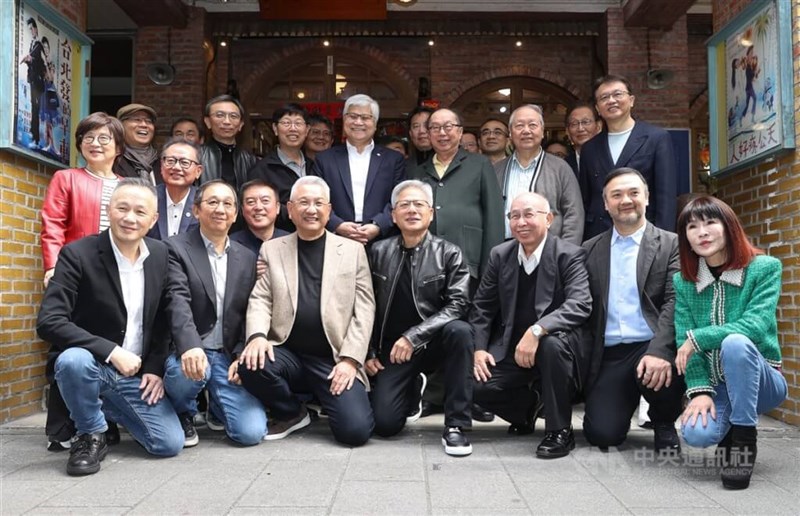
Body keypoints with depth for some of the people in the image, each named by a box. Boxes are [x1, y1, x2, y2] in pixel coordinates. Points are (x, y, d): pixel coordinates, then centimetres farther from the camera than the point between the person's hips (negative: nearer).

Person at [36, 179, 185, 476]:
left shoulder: (161, 255, 0)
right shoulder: (77, 254, -15)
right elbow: (49, 321, -23)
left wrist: (155, 367, -1)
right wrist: (111, 352, -29)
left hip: (136, 373, 4)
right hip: (89, 365, -4)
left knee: (170, 444, -8)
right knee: (74, 359, -38)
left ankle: (108, 410, 22)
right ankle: (91, 436, -9)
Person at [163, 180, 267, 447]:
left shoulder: (248, 258, 11)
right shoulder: (176, 249, -3)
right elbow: (178, 304, -19)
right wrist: (191, 347, -36)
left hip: (229, 356, 3)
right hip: (189, 351, -3)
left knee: (251, 431, -13)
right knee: (187, 371, -39)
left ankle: (216, 402, 24)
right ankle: (182, 414, 0)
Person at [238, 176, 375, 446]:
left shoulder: (353, 250, 7)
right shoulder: (272, 249, 10)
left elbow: (364, 309, 2)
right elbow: (260, 299, 3)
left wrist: (350, 359, -9)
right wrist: (257, 335, -18)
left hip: (335, 359, -1)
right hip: (287, 353, 2)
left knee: (355, 430, -20)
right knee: (250, 364, -30)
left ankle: (325, 399, 17)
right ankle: (291, 413, 3)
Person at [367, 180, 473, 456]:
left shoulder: (448, 254, -4)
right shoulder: (378, 252, 3)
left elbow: (458, 304, -14)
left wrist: (414, 336, -22)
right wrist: (368, 353, 2)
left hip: (434, 341, -1)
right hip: (392, 348, 1)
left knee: (459, 331, -34)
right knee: (385, 423, -14)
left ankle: (455, 426, -22)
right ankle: (413, 390, 24)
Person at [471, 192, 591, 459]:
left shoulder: (570, 255, -11)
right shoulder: (500, 255, 4)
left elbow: (580, 304, -26)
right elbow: (482, 306, 8)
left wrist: (536, 331, -38)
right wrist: (479, 348, -6)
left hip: (558, 346, -4)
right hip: (511, 350, 4)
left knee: (552, 343, -38)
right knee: (474, 385, -18)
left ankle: (559, 430, -16)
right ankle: (528, 406, 17)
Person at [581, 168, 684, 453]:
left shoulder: (671, 244, 4)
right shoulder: (590, 249, 12)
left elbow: (674, 302, -9)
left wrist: (658, 352, -24)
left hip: (653, 347, -1)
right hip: (609, 355, 2)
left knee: (662, 373, -35)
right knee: (602, 433, -15)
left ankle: (664, 424, 1)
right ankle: (627, 398, 21)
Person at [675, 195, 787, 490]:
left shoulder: (765, 268, -10)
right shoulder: (682, 281, -2)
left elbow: (755, 326, -24)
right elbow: (684, 342, -8)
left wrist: (698, 338, -26)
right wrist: (700, 391, -19)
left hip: (759, 381, -2)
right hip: (714, 384, 3)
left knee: (736, 342, -35)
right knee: (696, 434, -29)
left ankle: (744, 439, -17)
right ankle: (729, 429, 10)